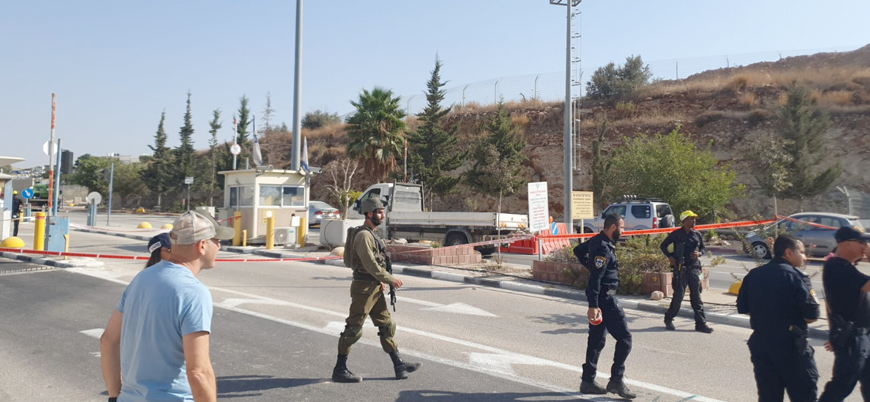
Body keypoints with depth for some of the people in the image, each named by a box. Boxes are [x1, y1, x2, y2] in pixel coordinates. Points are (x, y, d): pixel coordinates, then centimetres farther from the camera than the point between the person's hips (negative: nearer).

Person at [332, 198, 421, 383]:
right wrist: (391, 279, -16)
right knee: (353, 329, -2)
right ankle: (339, 370, 8)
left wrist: (380, 281, 12)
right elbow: (370, 264, -22)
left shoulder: (372, 234, 14)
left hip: (375, 288, 10)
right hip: (364, 288, -10)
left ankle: (398, 365, 18)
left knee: (387, 325, 12)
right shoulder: (363, 235, -17)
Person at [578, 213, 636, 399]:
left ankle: (588, 381, 19)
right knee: (624, 338, -3)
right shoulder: (604, 248, -20)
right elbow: (595, 278, -25)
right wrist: (593, 305, -27)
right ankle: (616, 380, 1)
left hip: (600, 298, 10)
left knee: (597, 340, 13)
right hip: (605, 298, -10)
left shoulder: (597, 241, 10)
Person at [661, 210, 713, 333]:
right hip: (680, 268, -4)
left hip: (694, 268, 4)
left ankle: (701, 323, 8)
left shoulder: (697, 235, 10)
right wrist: (670, 257, -7)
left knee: (696, 296, 4)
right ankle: (668, 319, 15)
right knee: (678, 295, -3)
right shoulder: (676, 234, -2)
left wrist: (699, 253, -1)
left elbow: (702, 248, 21)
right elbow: (663, 245, 6)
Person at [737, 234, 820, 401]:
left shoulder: (753, 275, 4)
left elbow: (742, 308, 9)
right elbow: (811, 316, -15)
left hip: (760, 343, 5)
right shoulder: (797, 276, -12)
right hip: (790, 345, -5)